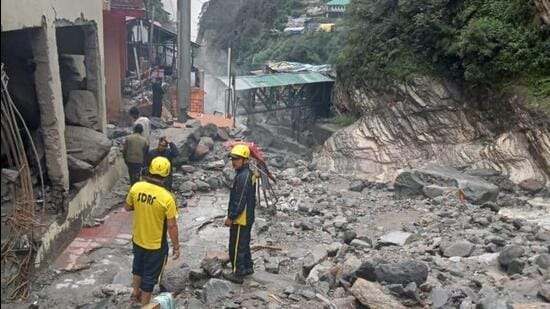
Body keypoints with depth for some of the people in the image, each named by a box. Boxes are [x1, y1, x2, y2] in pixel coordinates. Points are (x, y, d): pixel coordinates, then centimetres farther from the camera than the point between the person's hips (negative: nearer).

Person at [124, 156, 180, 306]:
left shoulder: (136, 187, -14)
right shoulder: (166, 197, -27)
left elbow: (127, 207, 4)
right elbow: (171, 226, -19)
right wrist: (176, 246, -7)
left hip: (137, 239, 5)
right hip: (156, 244, -5)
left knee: (138, 266, 31)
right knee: (150, 275, 14)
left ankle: (135, 292, 52)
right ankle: (144, 305, 30)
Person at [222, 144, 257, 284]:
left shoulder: (243, 176, -24)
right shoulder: (248, 173, 8)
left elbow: (240, 201, -25)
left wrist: (231, 217, -17)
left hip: (240, 219, -10)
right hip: (247, 217, 10)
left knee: (236, 246, 1)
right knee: (244, 244, 22)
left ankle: (237, 273, 10)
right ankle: (248, 267, 34)